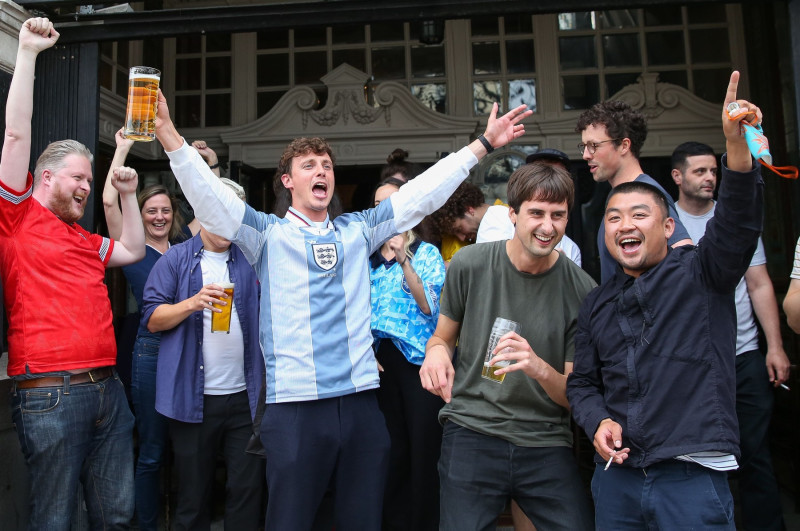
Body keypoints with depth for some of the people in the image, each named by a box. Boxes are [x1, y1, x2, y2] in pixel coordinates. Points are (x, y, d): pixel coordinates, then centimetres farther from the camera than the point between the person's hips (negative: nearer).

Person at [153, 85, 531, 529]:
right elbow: (208, 196, -7)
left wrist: (484, 143, 12)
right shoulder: (267, 233, 5)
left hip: (360, 402, 3)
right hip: (295, 406, -3)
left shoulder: (358, 230, 13)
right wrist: (169, 134, -21)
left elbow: (422, 193, 12)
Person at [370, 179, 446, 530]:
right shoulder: (370, 259, 12)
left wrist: (404, 260, -17)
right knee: (391, 449, 10)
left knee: (423, 448, -1)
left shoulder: (426, 253, 1)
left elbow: (430, 307, -11)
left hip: (419, 360, -3)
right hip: (380, 362, 4)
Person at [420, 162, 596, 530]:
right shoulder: (470, 264, -5)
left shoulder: (582, 291, -6)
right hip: (472, 433, 0)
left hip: (547, 445, 1)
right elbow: (443, 337, 9)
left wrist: (539, 368, -24)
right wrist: (436, 351, -16)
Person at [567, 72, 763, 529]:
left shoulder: (700, 272, 0)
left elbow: (737, 222, -21)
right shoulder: (598, 304, 11)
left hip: (692, 475, -4)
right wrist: (598, 421, -5)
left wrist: (737, 145, -36)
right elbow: (583, 382, 15)